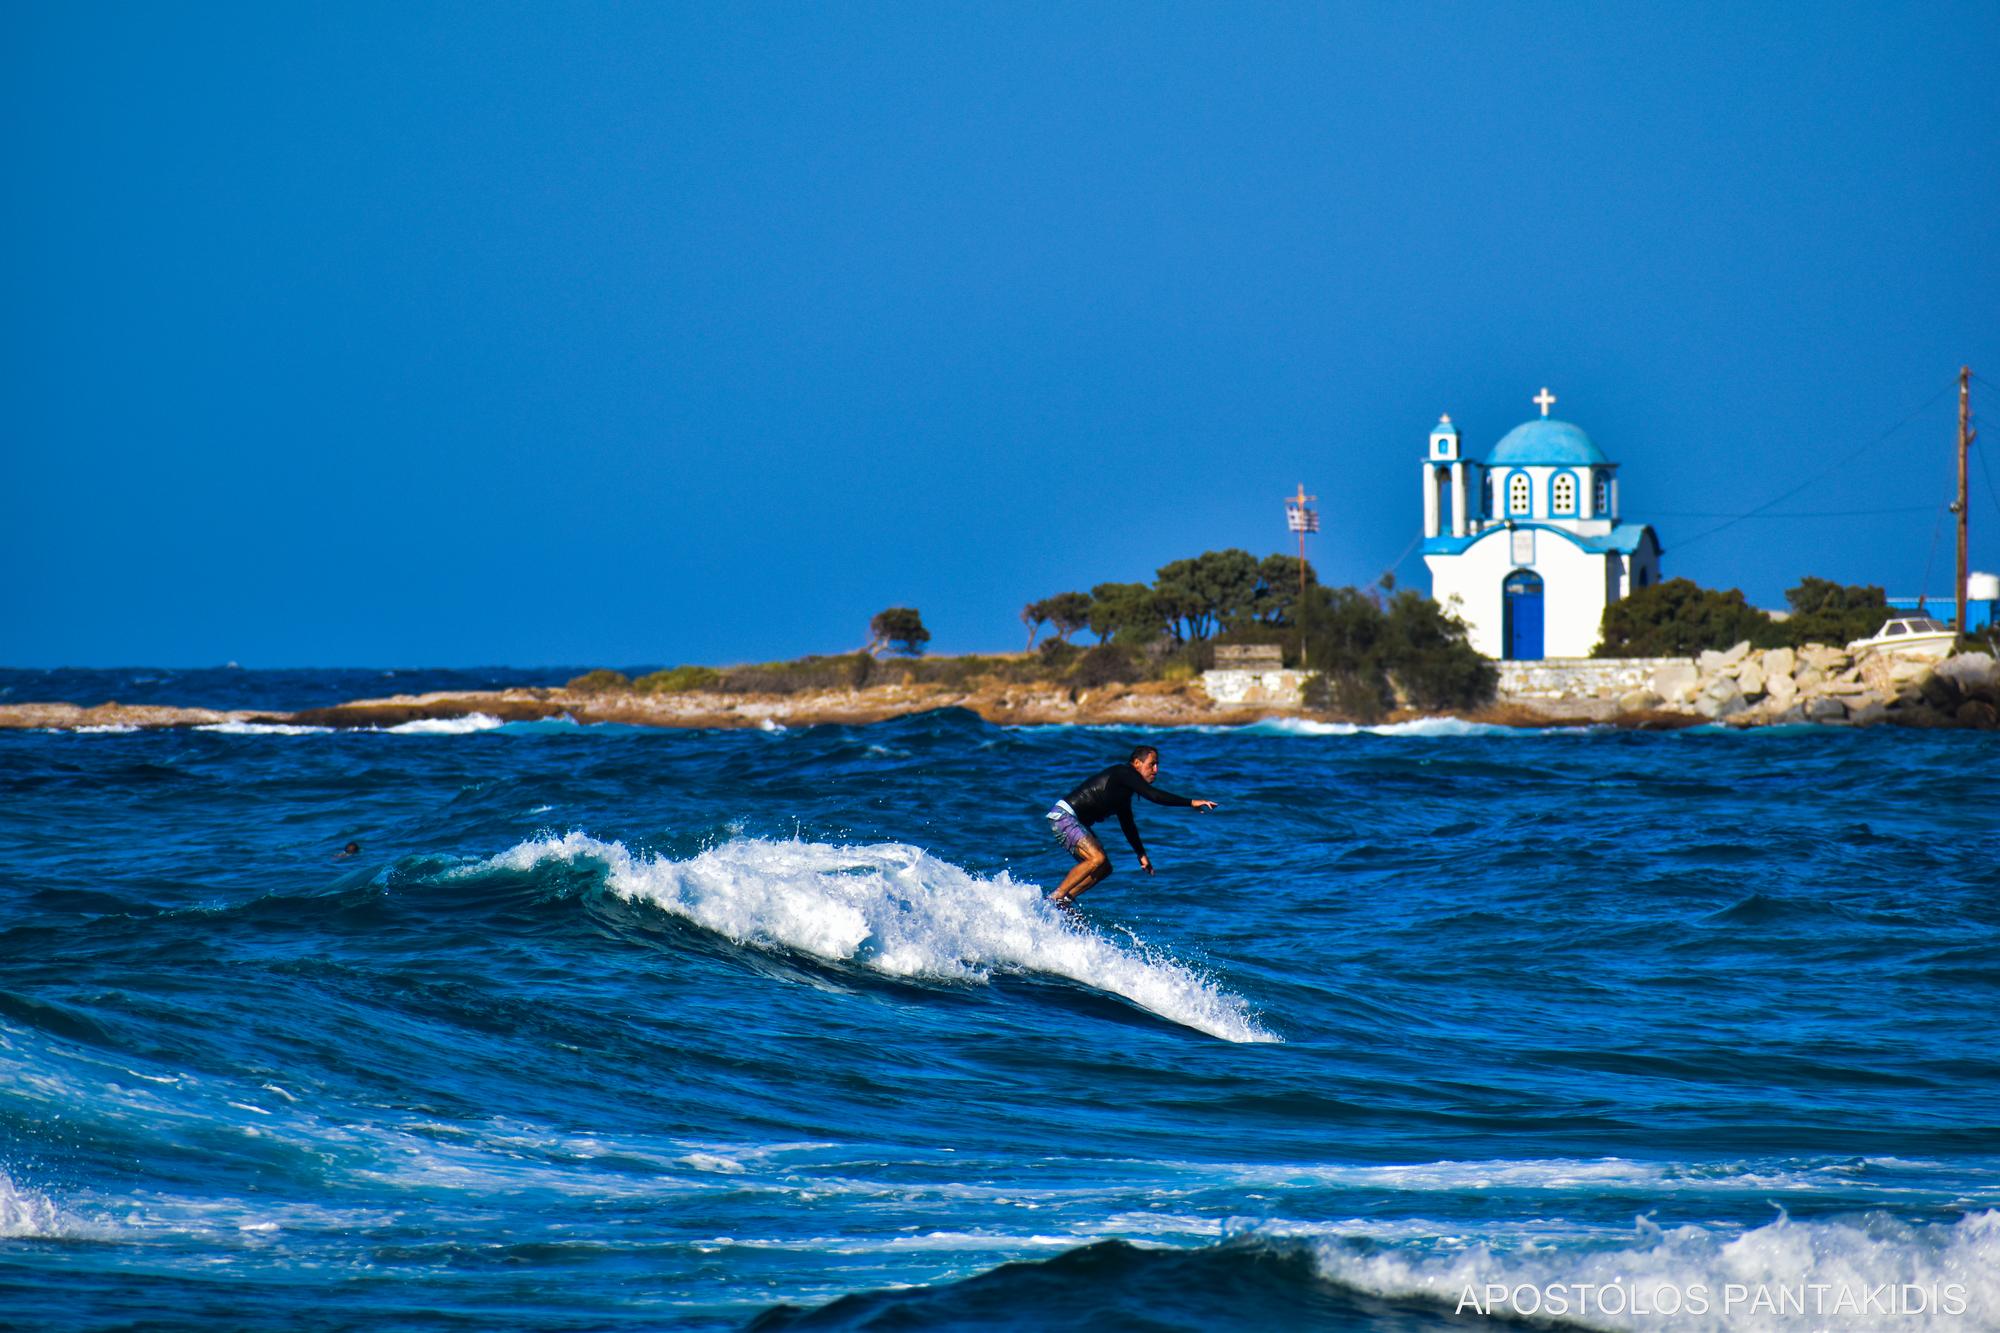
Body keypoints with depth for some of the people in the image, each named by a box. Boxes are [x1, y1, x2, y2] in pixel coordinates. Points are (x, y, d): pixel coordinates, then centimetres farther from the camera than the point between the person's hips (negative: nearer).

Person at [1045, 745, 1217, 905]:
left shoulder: (1125, 787, 16)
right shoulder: (1123, 773, -14)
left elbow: (1127, 825, 26)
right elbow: (1153, 795, -25)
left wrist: (1141, 854, 26)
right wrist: (1191, 803, -24)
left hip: (1075, 822, 11)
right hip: (1064, 815, -11)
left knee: (1104, 869, 9)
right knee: (1097, 859, -25)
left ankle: (1063, 901, 6)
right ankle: (1054, 899, -21)